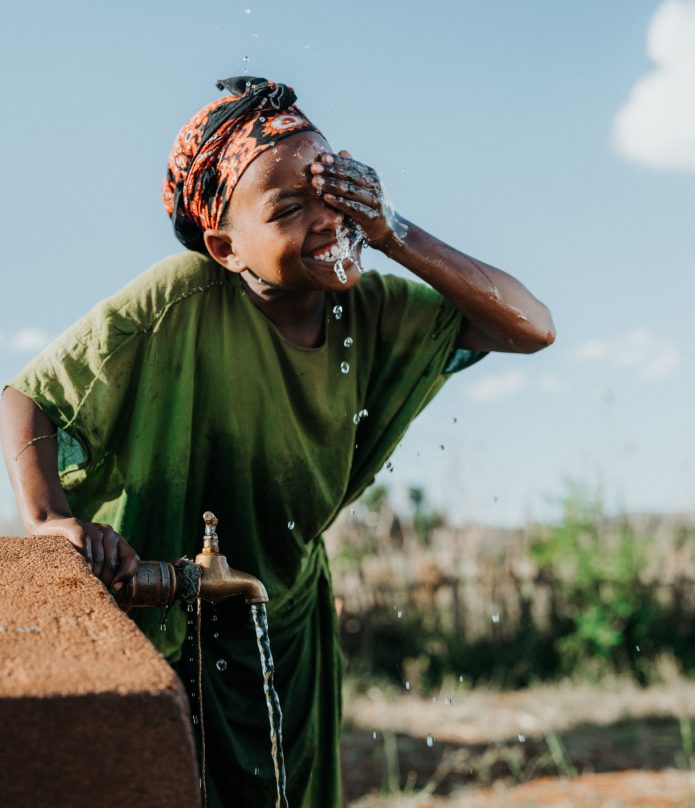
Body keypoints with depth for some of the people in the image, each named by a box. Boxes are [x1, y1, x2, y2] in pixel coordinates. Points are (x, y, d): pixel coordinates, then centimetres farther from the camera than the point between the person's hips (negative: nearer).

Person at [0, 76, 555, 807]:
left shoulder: (374, 311, -12)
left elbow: (532, 328, -16)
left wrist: (395, 236, -27)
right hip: (162, 630, -5)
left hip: (286, 625, 5)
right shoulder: (183, 302, -27)